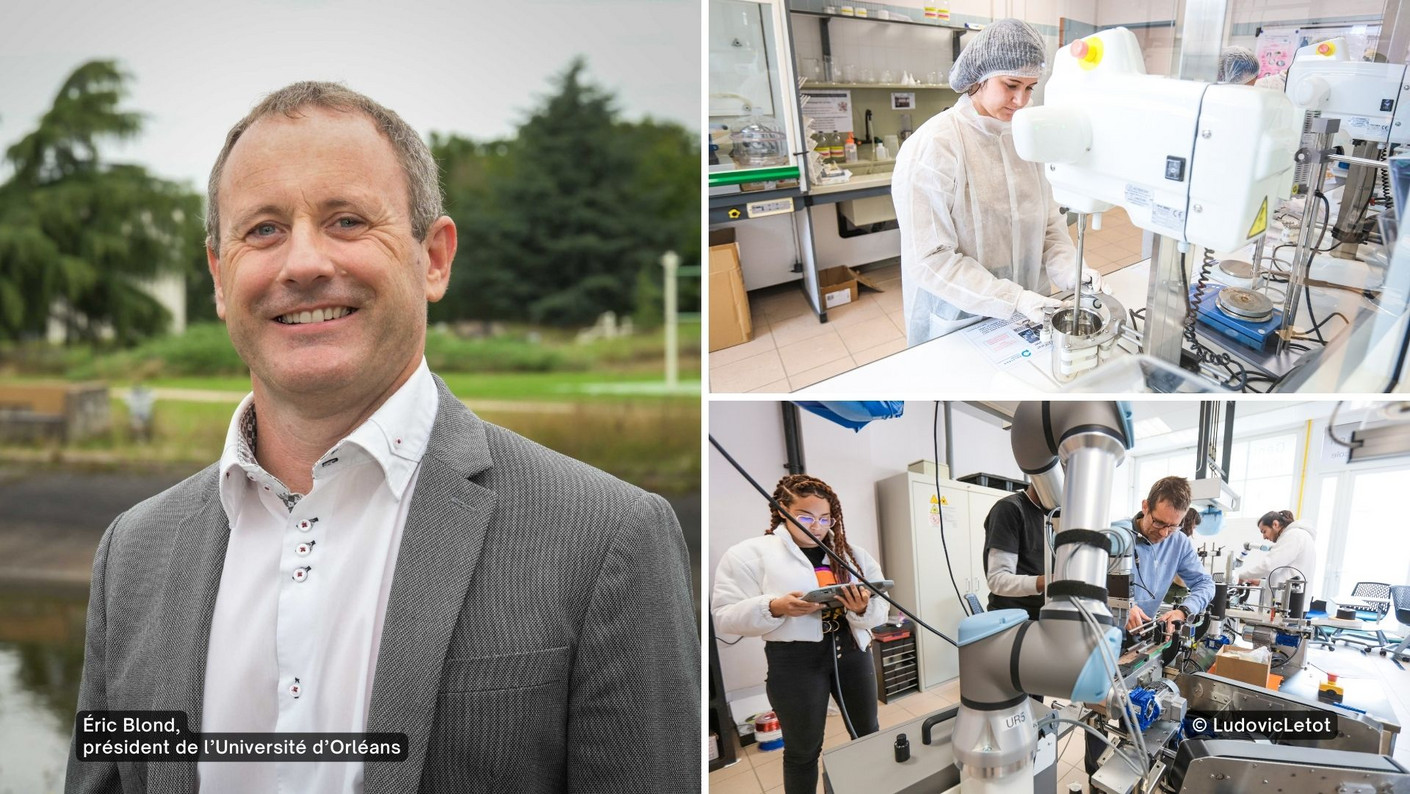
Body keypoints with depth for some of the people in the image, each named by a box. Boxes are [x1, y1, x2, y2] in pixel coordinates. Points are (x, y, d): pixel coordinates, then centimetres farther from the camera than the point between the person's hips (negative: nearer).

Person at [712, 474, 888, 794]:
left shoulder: (853, 554, 8)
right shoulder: (749, 554, -4)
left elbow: (879, 613, 4)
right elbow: (725, 616, -9)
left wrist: (863, 609, -20)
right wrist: (775, 608, -25)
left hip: (851, 651, 4)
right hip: (796, 659, -4)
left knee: (868, 734, 17)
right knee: (803, 748, 6)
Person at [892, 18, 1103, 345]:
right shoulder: (932, 147, -17)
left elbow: (1048, 221, 6)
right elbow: (931, 259, -20)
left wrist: (1068, 268, -14)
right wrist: (1011, 299, -27)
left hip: (1026, 317, 6)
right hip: (958, 326, -6)